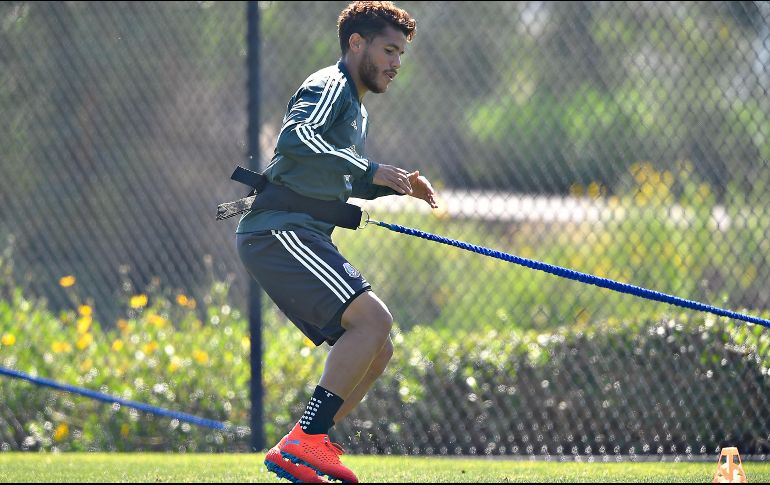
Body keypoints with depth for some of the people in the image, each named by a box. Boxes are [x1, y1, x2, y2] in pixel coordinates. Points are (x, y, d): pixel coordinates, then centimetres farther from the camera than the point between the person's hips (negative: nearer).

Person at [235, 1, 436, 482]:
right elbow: (293, 138, -26)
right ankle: (305, 442, -26)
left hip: (301, 239, 10)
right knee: (374, 318, -22)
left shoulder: (356, 110, 25)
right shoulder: (330, 86, -6)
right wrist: (371, 170, -25)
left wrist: (399, 185, 21)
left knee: (377, 350, 7)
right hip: (279, 231, -10)